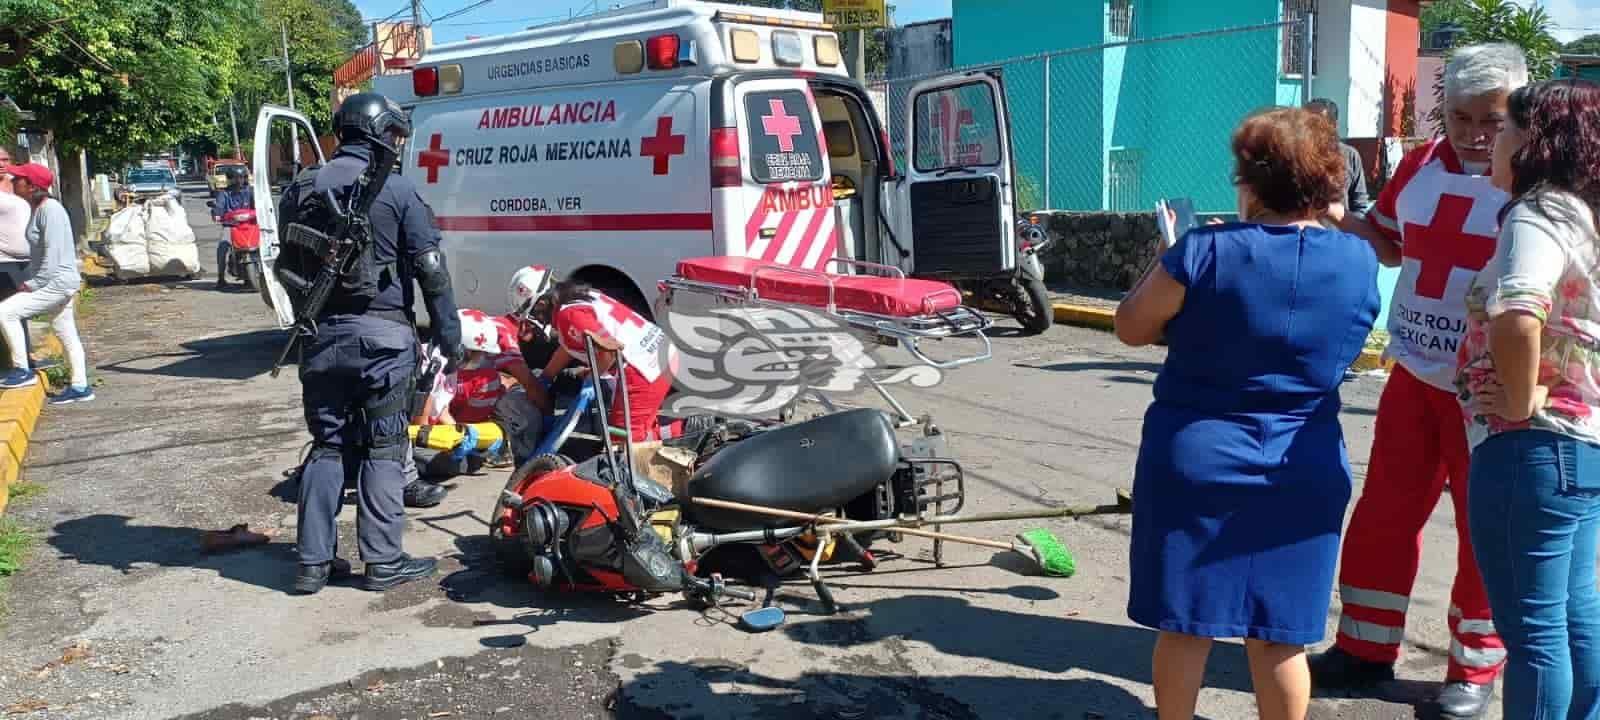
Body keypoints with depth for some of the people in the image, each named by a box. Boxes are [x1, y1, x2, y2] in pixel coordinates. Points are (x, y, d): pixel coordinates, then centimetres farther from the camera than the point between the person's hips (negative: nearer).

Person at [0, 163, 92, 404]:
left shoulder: (50, 209, -18)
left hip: (57, 282, -10)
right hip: (54, 283, 10)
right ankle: (80, 387, 20)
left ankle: (22, 371, -5)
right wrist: (30, 280, 9)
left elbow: (53, 255, -23)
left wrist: (32, 284, -18)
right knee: (67, 336, 13)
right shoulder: (38, 209, 11)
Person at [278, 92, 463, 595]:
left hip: (321, 336, 5)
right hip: (382, 336, -5)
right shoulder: (397, 190, -6)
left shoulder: (300, 191, 9)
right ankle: (383, 562, 7)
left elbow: (288, 267, 16)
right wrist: (449, 336, -2)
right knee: (382, 450, 3)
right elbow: (430, 268, -8)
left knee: (327, 446, 13)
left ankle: (314, 562, 15)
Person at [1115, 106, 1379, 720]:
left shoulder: (1207, 252, -16)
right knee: (1279, 636, 14)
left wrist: (1169, 262, 9)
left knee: (1184, 626, 11)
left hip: (1196, 465, -3)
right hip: (1304, 475, 3)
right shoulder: (1359, 262, -2)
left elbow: (1130, 328, -6)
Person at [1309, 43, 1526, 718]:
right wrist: (1344, 221, -3)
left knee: (1484, 529, 7)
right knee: (1383, 512, 10)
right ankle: (1365, 647, 26)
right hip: (1413, 376, 5)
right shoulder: (1420, 164, 4)